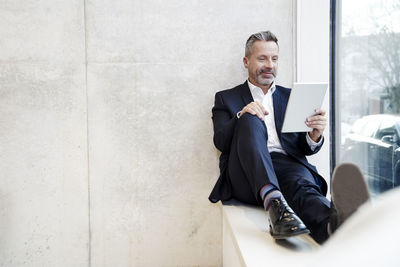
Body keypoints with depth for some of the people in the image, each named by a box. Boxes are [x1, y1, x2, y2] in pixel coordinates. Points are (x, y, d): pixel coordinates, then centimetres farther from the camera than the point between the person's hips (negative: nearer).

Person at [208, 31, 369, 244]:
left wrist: (315, 136, -9)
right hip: (247, 175, -1)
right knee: (250, 121, -29)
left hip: (286, 164, 2)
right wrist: (241, 116, -17)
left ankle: (332, 224, -67)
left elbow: (305, 148, 16)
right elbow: (220, 142, 3)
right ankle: (272, 201, -49)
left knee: (302, 182, -34)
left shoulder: (290, 97, 24)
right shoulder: (226, 98, 19)